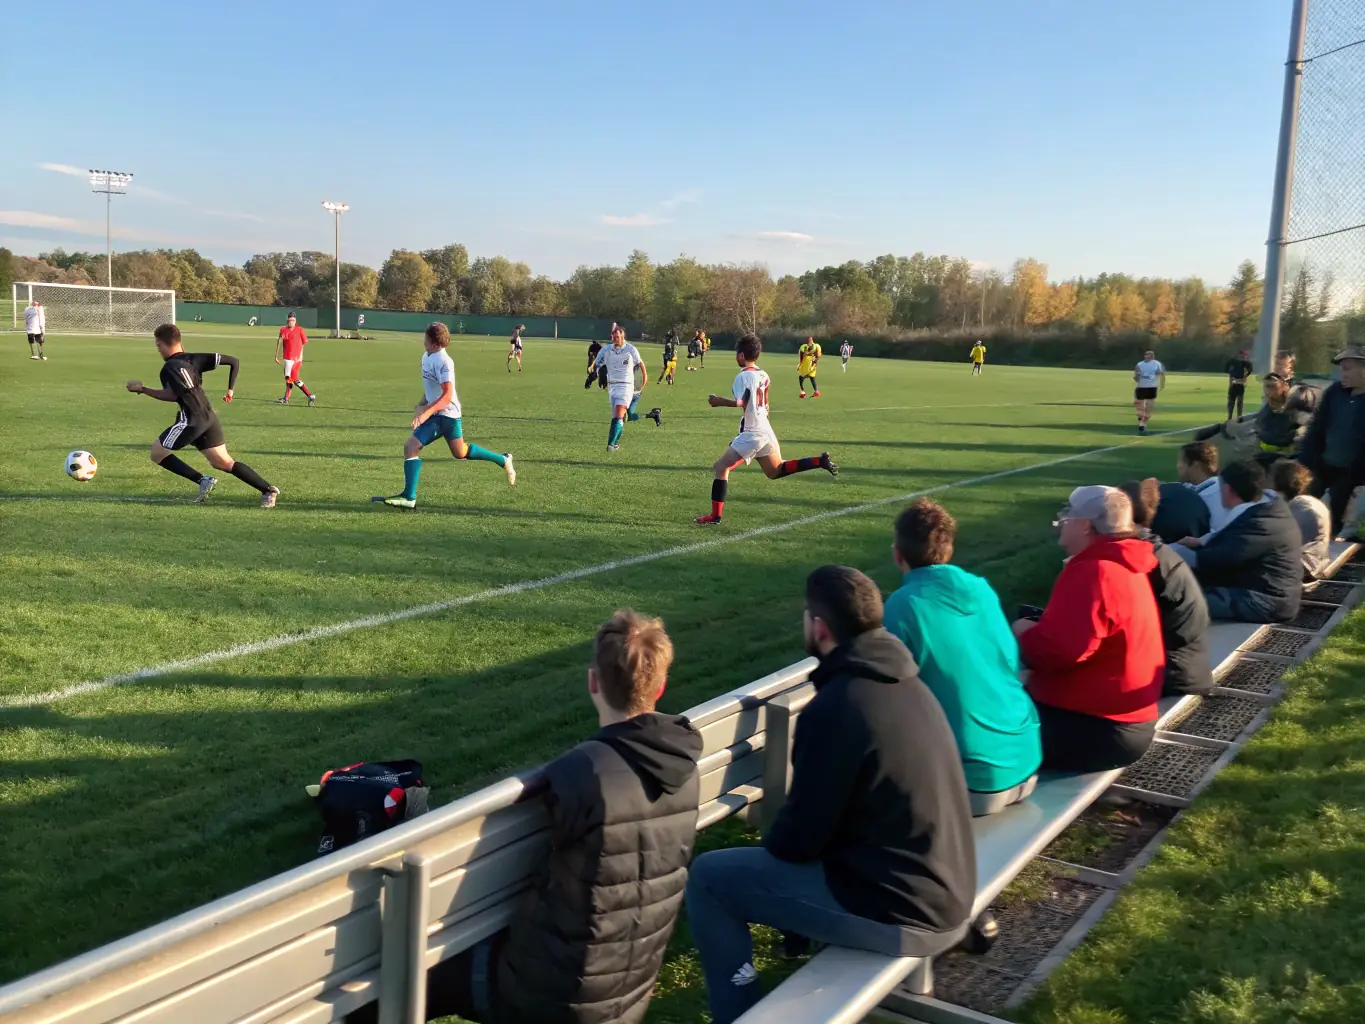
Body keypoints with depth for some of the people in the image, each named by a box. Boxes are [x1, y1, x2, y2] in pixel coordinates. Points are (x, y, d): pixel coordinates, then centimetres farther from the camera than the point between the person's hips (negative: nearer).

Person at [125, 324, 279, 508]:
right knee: (224, 463, 14)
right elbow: (233, 361, 12)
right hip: (209, 417, 8)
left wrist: (142, 389, -12)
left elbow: (172, 395, -21)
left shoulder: (169, 367, -7)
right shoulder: (193, 358, 15)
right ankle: (268, 490, 2)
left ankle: (203, 480, -4)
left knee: (157, 452, 7)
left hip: (192, 419, -8)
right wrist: (230, 390, 19)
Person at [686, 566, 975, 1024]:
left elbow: (800, 836, -15)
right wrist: (781, 830, 20)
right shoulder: (906, 683, 4)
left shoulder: (835, 706, -22)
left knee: (707, 877, 1)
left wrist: (768, 844, 6)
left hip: (895, 913, -8)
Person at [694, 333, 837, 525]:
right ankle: (820, 461, 11)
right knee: (775, 471, 23)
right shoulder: (763, 375, 10)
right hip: (765, 430, 9)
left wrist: (720, 402, -16)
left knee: (721, 467, -3)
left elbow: (742, 403, -28)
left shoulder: (743, 376, -15)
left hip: (752, 433, -8)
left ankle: (715, 516, -5)